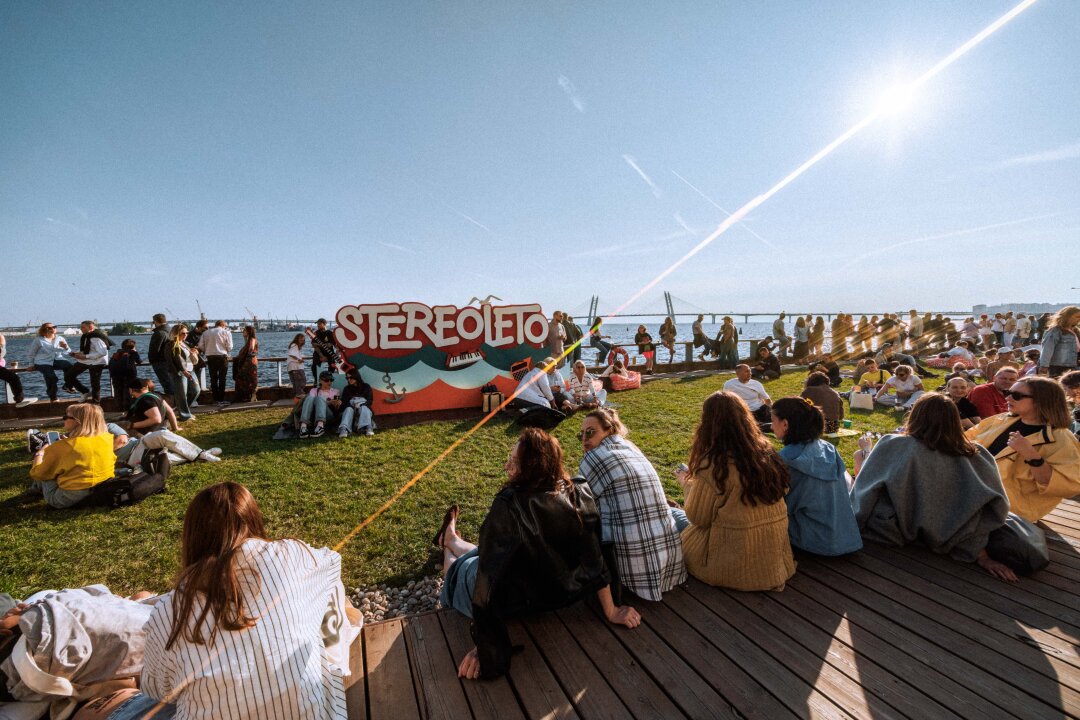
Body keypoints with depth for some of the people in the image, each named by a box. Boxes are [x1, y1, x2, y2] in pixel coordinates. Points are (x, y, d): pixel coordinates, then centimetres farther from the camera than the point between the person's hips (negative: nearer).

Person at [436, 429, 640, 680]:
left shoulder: (509, 507, -37)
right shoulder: (580, 494, -23)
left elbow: (488, 577, -33)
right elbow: (595, 556, -15)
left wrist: (482, 648, -22)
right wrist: (611, 611, -3)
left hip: (514, 603, -4)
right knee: (480, 553, 33)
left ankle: (449, 543, 62)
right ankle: (450, 540, 62)